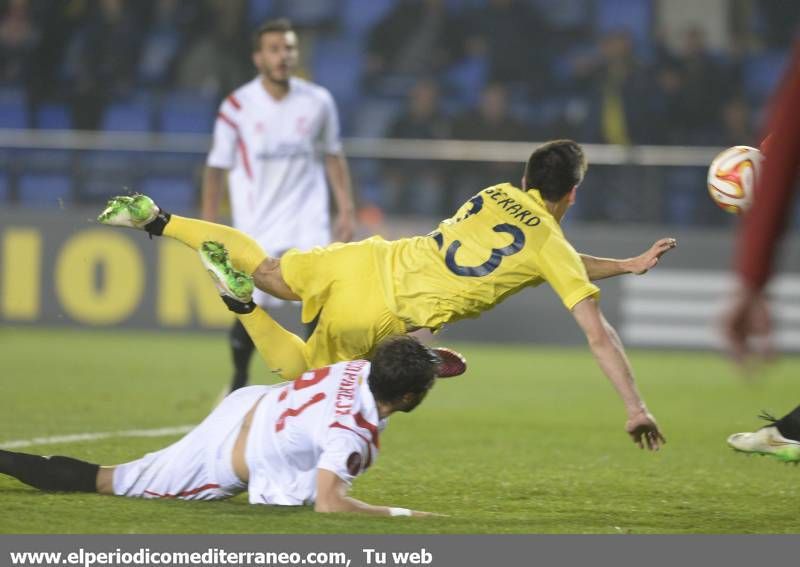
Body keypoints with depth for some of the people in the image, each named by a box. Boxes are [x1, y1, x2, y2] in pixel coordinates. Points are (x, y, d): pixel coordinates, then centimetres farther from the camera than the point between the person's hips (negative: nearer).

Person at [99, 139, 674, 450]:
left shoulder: (497, 195, 12)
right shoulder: (554, 249, -6)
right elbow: (599, 334, -9)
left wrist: (627, 265, 27)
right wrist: (637, 409, -6)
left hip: (367, 262, 6)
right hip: (382, 315, -6)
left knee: (269, 271, 25)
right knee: (299, 369, 13)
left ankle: (156, 219, 11)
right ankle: (240, 300, -11)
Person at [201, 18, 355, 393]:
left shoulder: (318, 102, 2)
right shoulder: (238, 106, -4)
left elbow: (332, 156, 13)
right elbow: (217, 167, 2)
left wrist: (346, 207, 7)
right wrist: (209, 224, 0)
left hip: (307, 217, 1)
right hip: (256, 221, -1)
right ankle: (239, 383, 20)